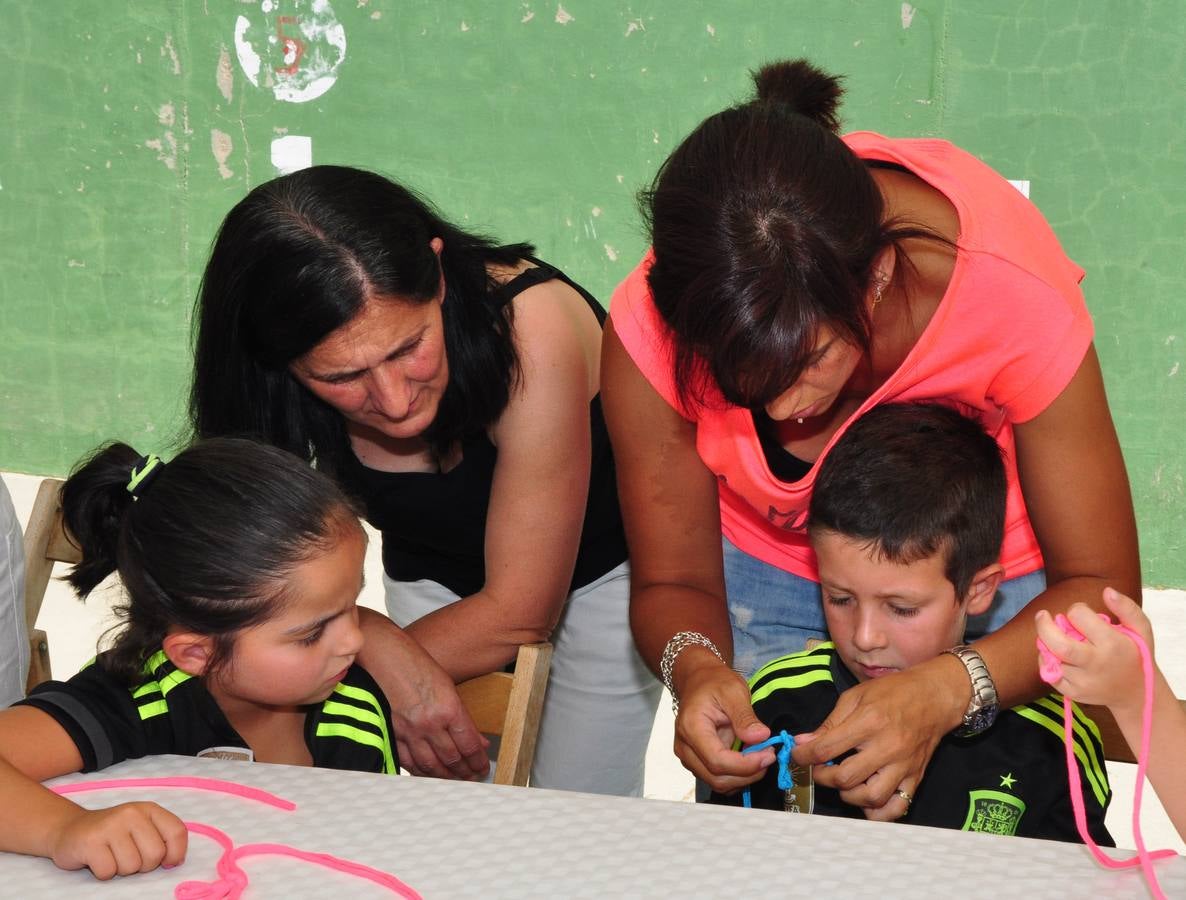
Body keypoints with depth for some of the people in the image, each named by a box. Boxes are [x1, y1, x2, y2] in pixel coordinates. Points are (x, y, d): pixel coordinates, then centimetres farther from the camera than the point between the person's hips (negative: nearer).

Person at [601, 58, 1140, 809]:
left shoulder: (1016, 294, -36)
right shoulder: (654, 329, -31)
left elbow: (1099, 587, -28)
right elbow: (672, 583, -17)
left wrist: (945, 692, -46)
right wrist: (695, 668, -40)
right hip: (767, 568, 1)